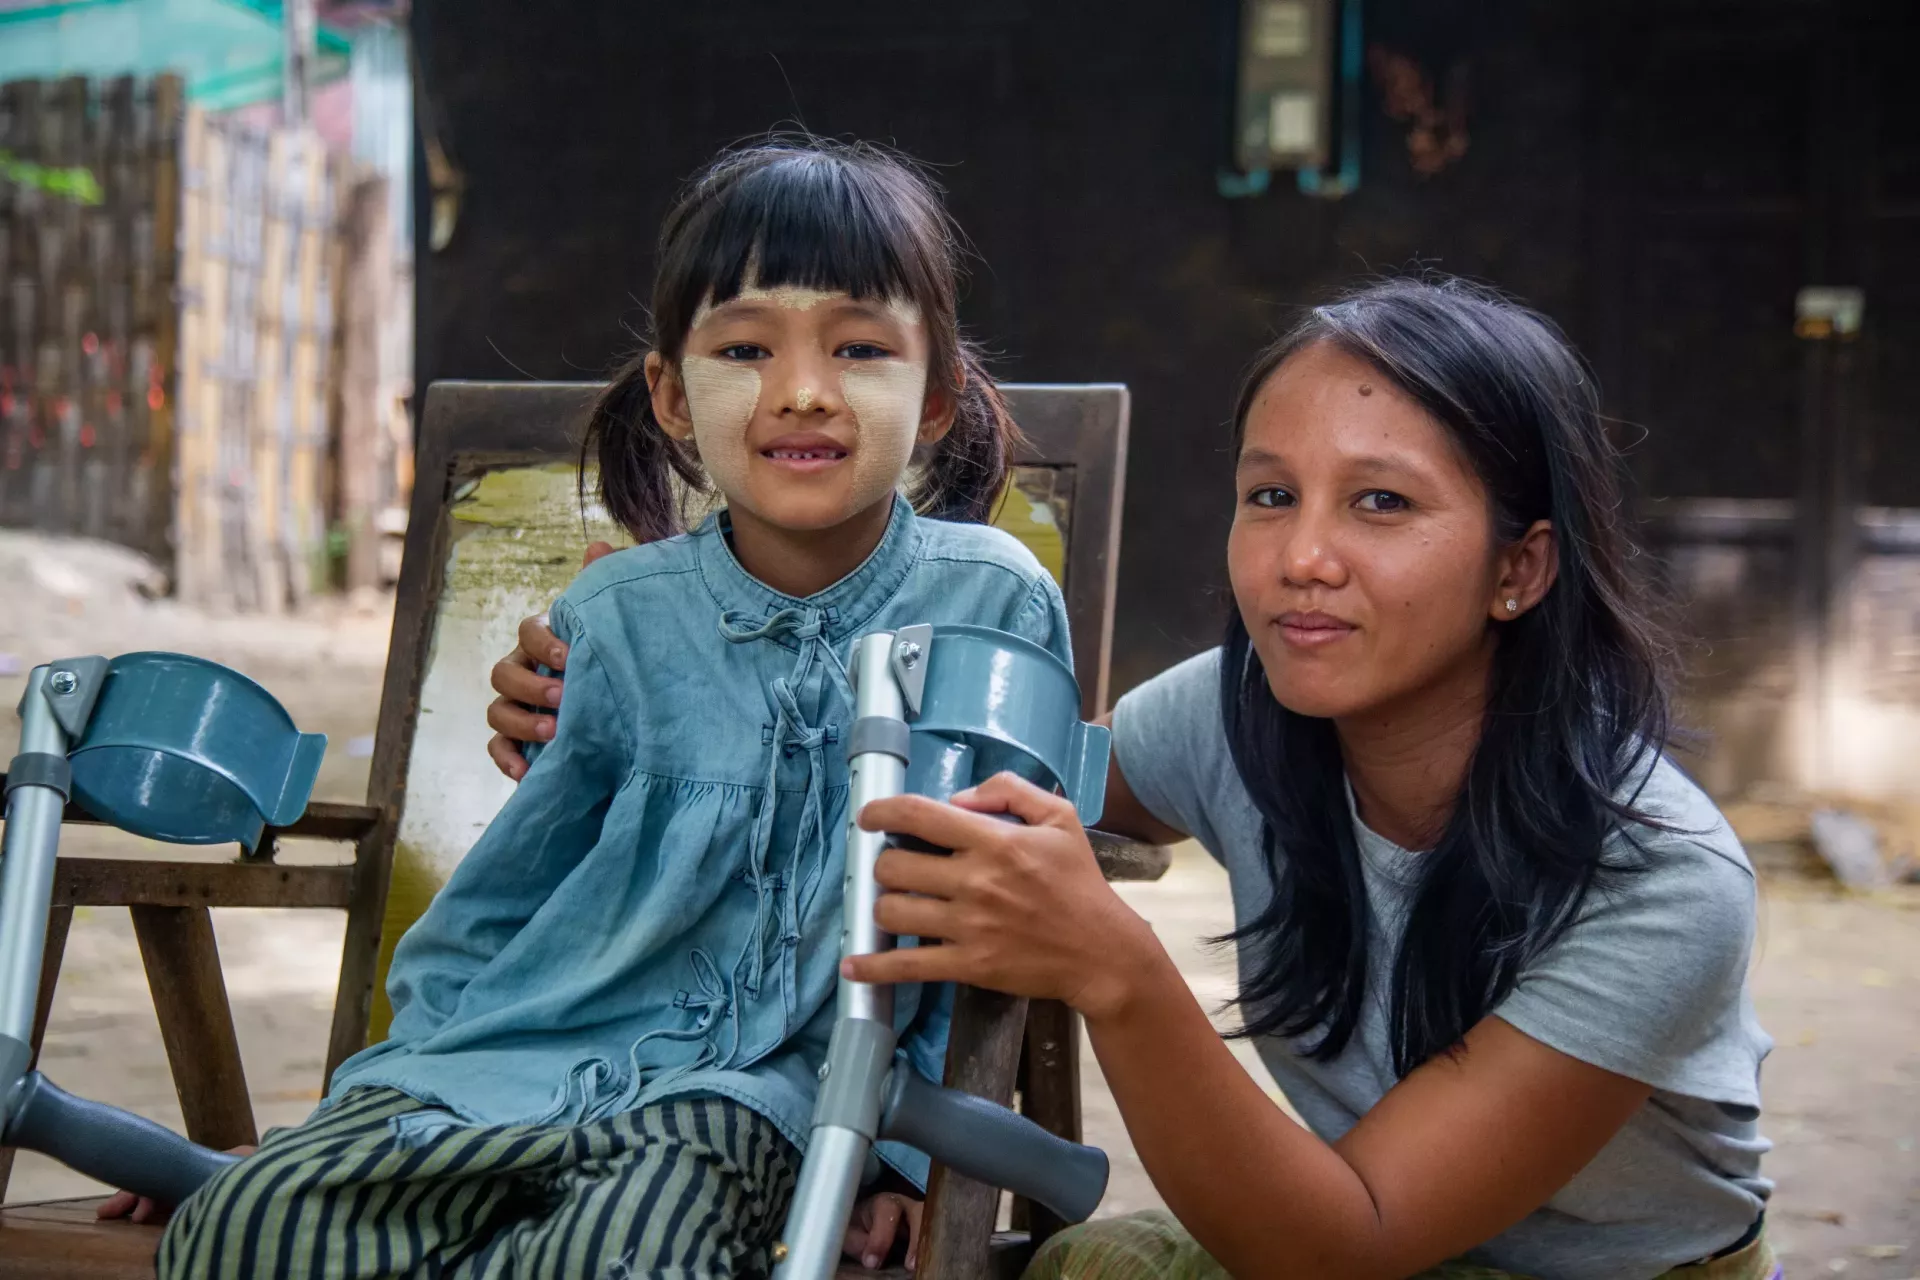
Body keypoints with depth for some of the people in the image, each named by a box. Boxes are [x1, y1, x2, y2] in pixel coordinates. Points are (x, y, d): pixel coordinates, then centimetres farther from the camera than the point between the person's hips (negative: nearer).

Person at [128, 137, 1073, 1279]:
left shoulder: (999, 602, -3)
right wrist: (388, 1098, 7)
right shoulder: (620, 619, 1)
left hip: (755, 1083, -1)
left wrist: (899, 1133, 1)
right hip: (516, 1056, 2)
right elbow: (495, 903, 12)